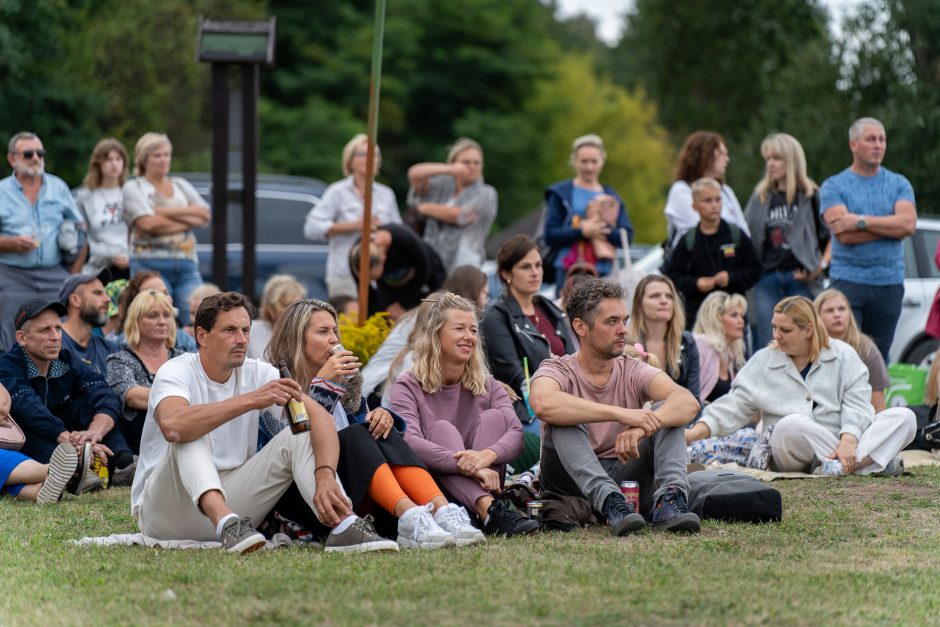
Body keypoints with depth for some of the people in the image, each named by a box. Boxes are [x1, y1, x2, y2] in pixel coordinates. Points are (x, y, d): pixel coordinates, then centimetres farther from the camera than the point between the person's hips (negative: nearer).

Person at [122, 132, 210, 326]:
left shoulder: (181, 185, 21)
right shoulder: (134, 187, 7)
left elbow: (204, 215, 6)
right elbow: (148, 223, -10)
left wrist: (168, 212, -5)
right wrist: (189, 219, -2)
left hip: (187, 263, 4)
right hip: (151, 264, -4)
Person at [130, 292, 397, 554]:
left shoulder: (258, 372, 0)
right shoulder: (177, 372, -14)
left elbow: (319, 416, -12)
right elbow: (172, 425, -38)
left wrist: (325, 475, -32)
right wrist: (252, 399, -41)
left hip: (229, 499, 5)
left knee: (298, 437, -10)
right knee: (190, 434, -30)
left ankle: (343, 526, -32)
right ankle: (226, 522, -52)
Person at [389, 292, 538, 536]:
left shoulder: (487, 386, 11)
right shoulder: (408, 387, -1)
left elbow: (517, 434, -9)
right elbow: (409, 441, -23)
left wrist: (487, 455, -34)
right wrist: (467, 467, -38)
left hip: (482, 489, 3)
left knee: (493, 417, -13)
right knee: (442, 429, -25)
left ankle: (490, 509, -38)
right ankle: (491, 512, -49)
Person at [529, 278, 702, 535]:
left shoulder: (634, 372, 2)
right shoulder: (557, 371, -6)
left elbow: (688, 402, -17)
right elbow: (543, 403, -34)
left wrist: (641, 427, -39)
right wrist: (621, 414, -40)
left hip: (626, 479, 3)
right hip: (574, 482, -3)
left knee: (668, 413, -15)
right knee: (563, 420, -28)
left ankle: (669, 500, -39)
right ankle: (611, 504, -45)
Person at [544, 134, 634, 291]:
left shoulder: (612, 197, 15)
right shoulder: (560, 193, 6)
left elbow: (627, 236, 6)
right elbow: (550, 235, -3)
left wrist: (604, 232, -13)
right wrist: (582, 231, -14)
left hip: (603, 272, 3)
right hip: (568, 272, -3)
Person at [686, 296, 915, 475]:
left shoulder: (843, 355, 5)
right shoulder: (763, 361, 8)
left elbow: (856, 403, -6)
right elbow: (734, 405, 4)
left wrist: (848, 441, -24)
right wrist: (694, 434, -10)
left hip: (844, 439, 1)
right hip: (789, 453, -1)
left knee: (904, 417, -21)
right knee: (792, 424, -37)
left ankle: (841, 466, -43)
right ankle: (869, 461, -36)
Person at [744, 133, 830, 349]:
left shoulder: (811, 196, 4)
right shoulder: (760, 197, 15)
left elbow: (832, 234, 5)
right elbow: (746, 237, 17)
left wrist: (822, 264, -7)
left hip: (800, 279, -3)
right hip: (766, 280, 3)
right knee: (767, 346, 1)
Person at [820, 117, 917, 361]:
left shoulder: (899, 185, 10)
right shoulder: (833, 186, 2)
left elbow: (909, 224, -8)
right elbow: (844, 234, -12)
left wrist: (862, 221, -13)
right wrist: (890, 226, -8)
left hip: (890, 283, 3)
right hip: (848, 280, -3)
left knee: (879, 357, 6)